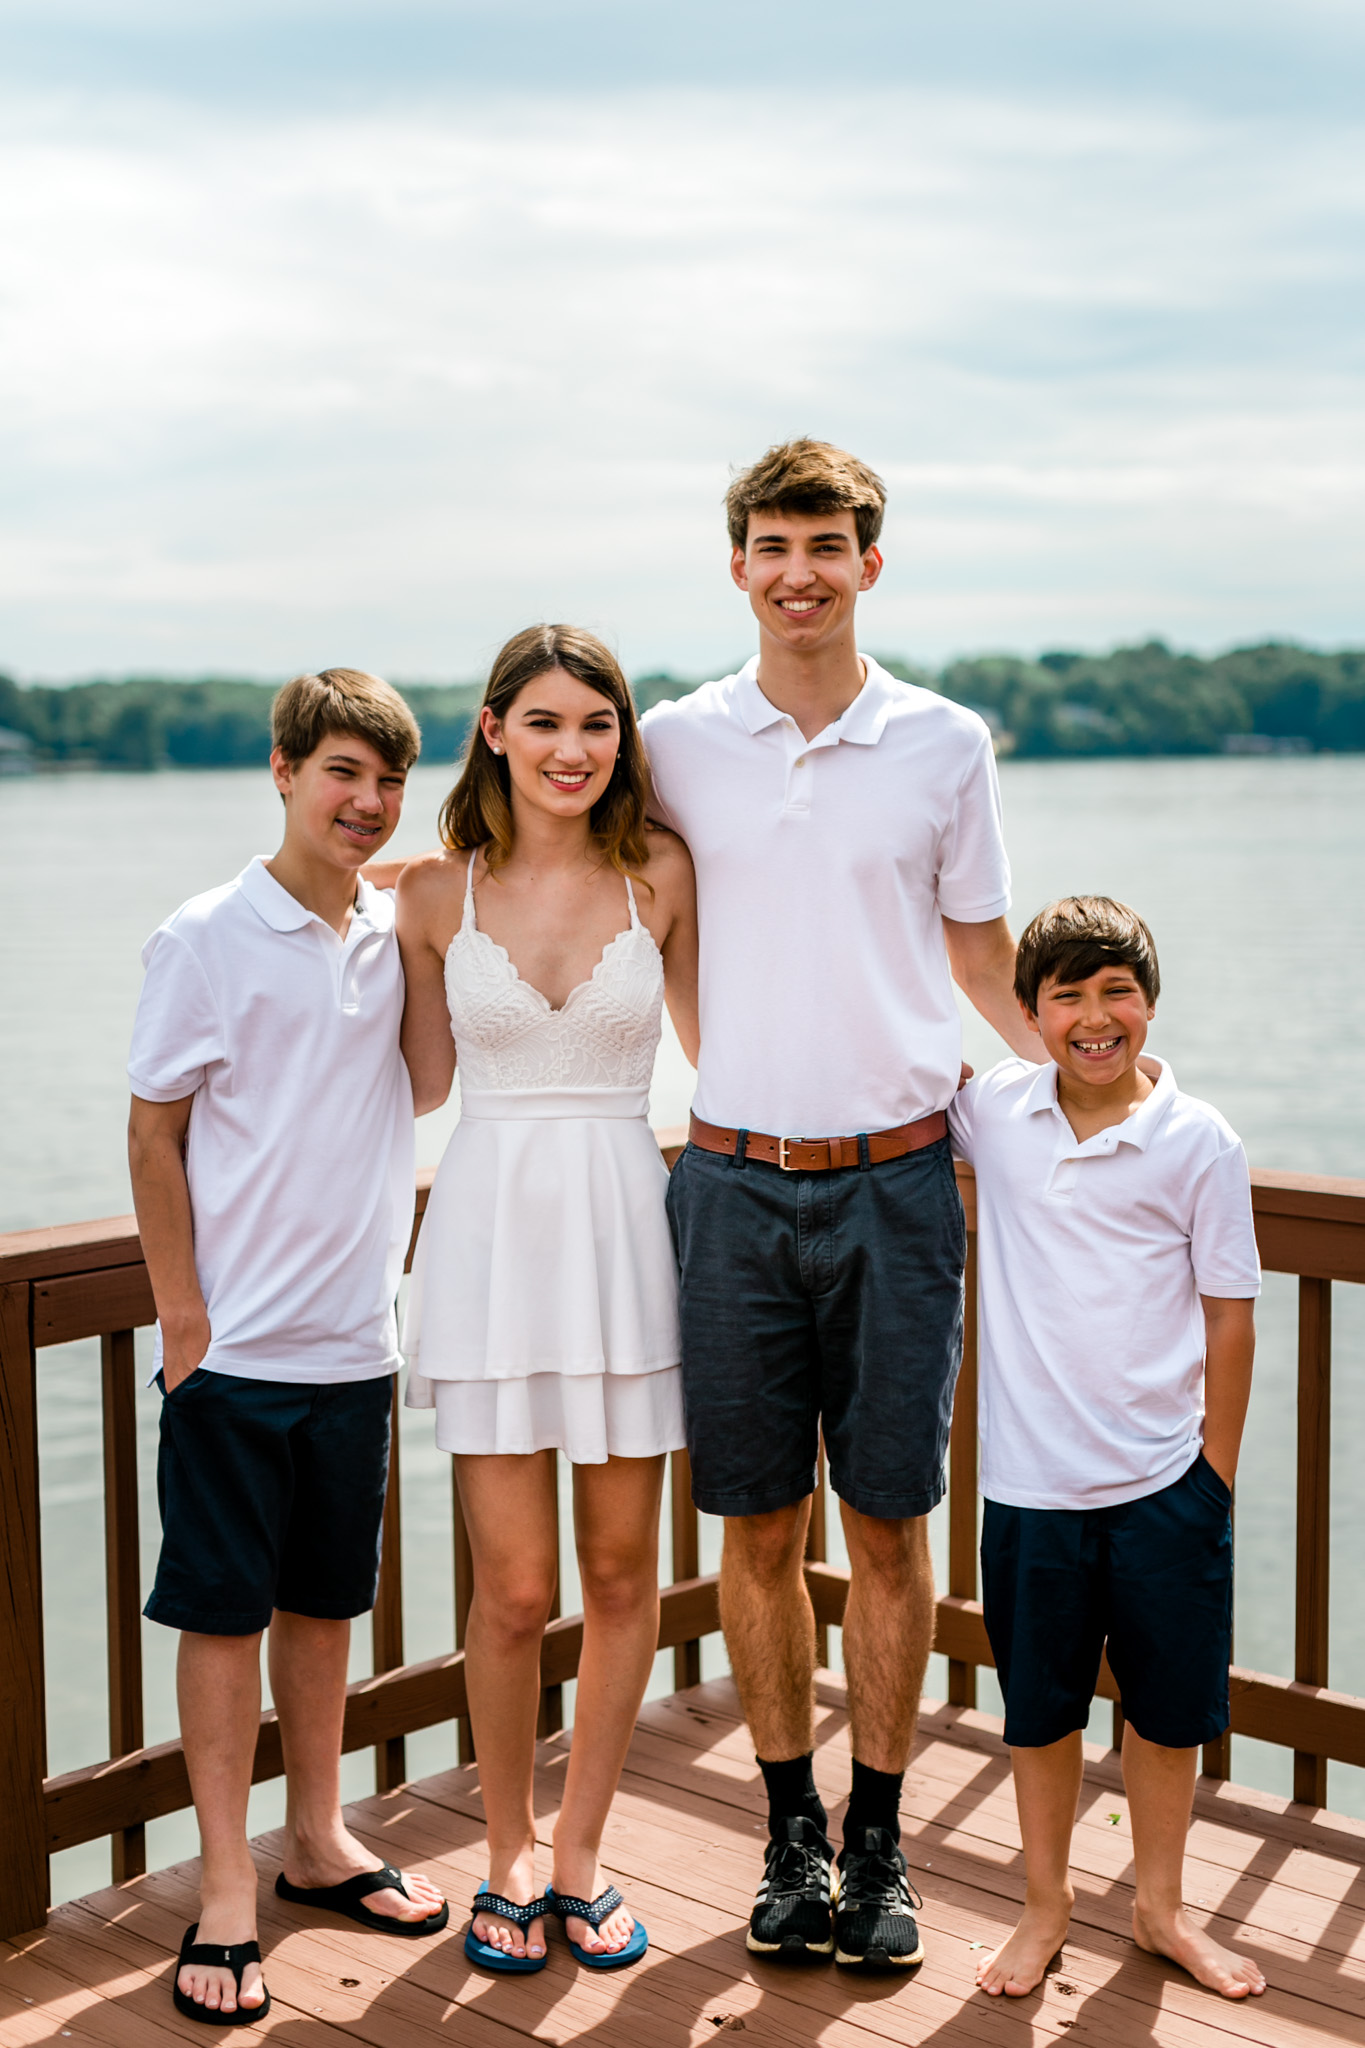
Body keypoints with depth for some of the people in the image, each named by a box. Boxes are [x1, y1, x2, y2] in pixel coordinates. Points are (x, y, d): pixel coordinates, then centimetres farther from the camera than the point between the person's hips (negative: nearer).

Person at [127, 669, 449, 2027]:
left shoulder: (403, 935, 5)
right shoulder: (207, 939, -8)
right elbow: (153, 1135, -6)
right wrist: (183, 1315, -10)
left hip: (356, 1341, 5)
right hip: (234, 1346, -4)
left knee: (326, 1601, 16)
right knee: (222, 1610, 4)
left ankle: (320, 1841, 31)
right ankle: (226, 1892, 14)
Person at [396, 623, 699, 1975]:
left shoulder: (660, 874, 0)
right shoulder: (437, 893, 0)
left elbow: (713, 1036, 12)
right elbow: (422, 1085, 9)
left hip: (623, 1230, 1)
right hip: (491, 1236, -1)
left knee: (622, 1572, 8)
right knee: (513, 1591, 1)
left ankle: (578, 1852, 27)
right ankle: (507, 1855, 24)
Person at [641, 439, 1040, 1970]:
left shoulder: (946, 743, 2)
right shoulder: (678, 744, 4)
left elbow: (981, 949, 12)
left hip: (894, 1179, -1)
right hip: (734, 1181, 1)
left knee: (888, 1526, 5)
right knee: (756, 1528, 7)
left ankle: (877, 1843, 20)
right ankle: (791, 1833, 23)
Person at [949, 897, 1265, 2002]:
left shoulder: (1199, 1143, -7)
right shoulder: (991, 1110, -2)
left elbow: (1229, 1318, -2)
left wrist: (1215, 1476, -1)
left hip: (1164, 1486, -1)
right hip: (1031, 1486, 1)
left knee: (1172, 1711, 14)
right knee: (1041, 1711, 14)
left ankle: (1161, 1908, 34)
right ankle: (1047, 1902, 34)